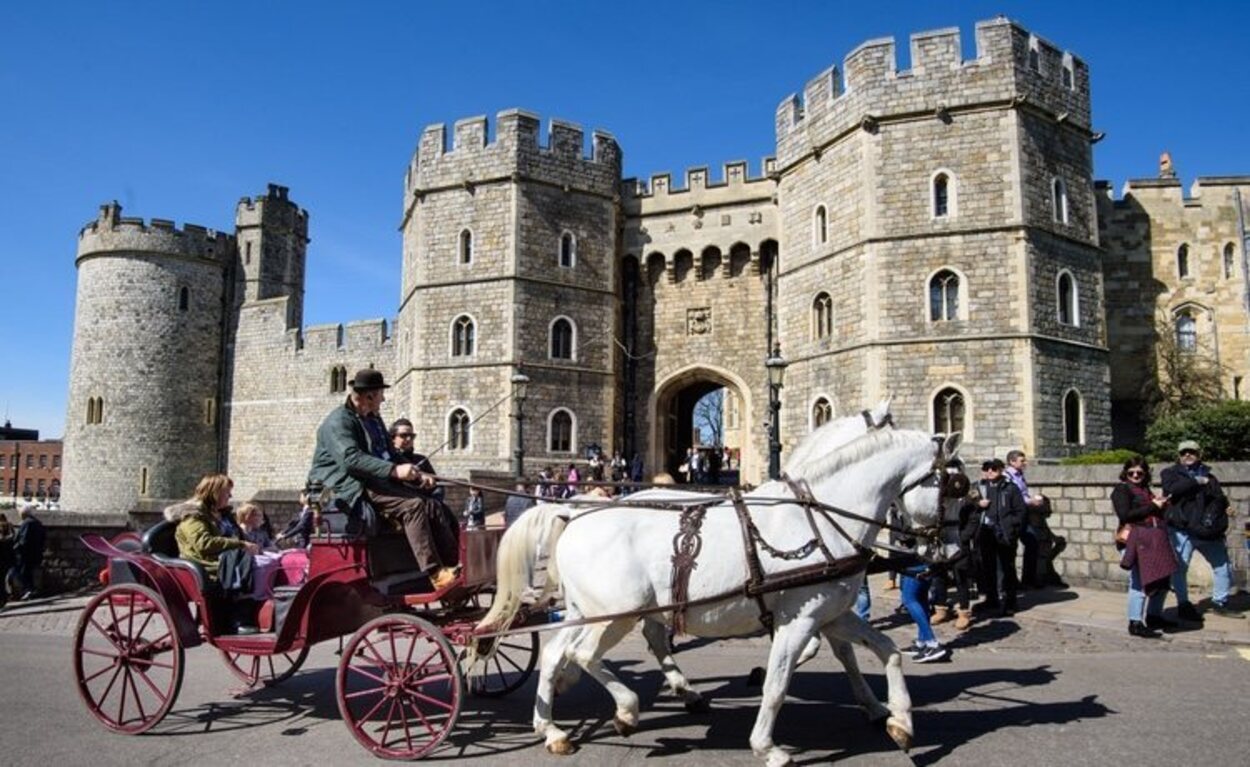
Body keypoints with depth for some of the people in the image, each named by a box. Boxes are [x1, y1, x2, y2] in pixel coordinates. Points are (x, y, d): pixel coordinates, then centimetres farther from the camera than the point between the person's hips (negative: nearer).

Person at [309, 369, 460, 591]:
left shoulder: (374, 420, 25)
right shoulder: (339, 421, -5)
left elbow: (390, 455, 31)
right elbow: (351, 458, -22)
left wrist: (417, 474, 12)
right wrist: (394, 470, -33)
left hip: (381, 481, 9)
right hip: (351, 486, -9)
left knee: (434, 505, -14)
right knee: (413, 505, -30)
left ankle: (456, 565, -21)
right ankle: (435, 574, -33)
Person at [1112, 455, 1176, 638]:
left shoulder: (1145, 490, 21)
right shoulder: (1121, 489, -3)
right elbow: (1125, 515, -15)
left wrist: (1161, 505, 7)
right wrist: (1153, 507, -12)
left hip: (1155, 539, 9)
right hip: (1137, 540, -8)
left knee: (1162, 579, 14)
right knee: (1140, 582, -10)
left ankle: (1154, 616, 29)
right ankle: (1135, 623, -4)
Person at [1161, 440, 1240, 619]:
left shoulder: (1208, 476, 16)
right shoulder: (1170, 473, 6)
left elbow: (1221, 500, 5)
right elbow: (1172, 489, -16)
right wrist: (1197, 482, -12)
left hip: (1208, 530, 4)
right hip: (1182, 529, -4)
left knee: (1222, 564, 11)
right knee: (1179, 567, -8)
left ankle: (1220, 603, 26)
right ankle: (1184, 605, 2)